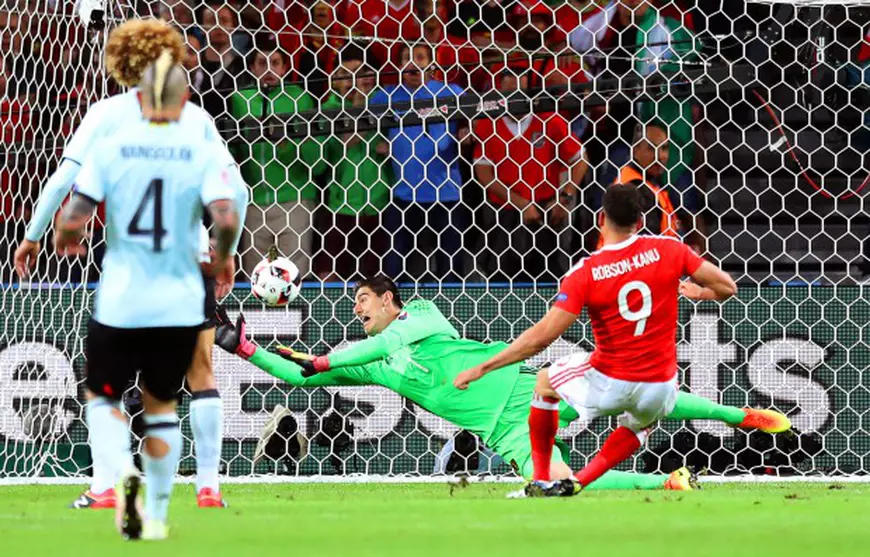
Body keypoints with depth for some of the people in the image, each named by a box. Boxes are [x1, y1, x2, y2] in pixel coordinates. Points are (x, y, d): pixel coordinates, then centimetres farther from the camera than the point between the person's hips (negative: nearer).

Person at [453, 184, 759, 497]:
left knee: (545, 381, 29)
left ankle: (540, 482, 30)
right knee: (639, 423, 39)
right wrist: (699, 293, 21)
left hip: (608, 385, -2)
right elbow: (726, 287, -3)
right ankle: (577, 483, 20)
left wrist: (481, 369, -15)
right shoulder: (667, 249, -8)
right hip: (660, 389, 2)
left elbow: (542, 336, -20)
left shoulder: (586, 272, -15)